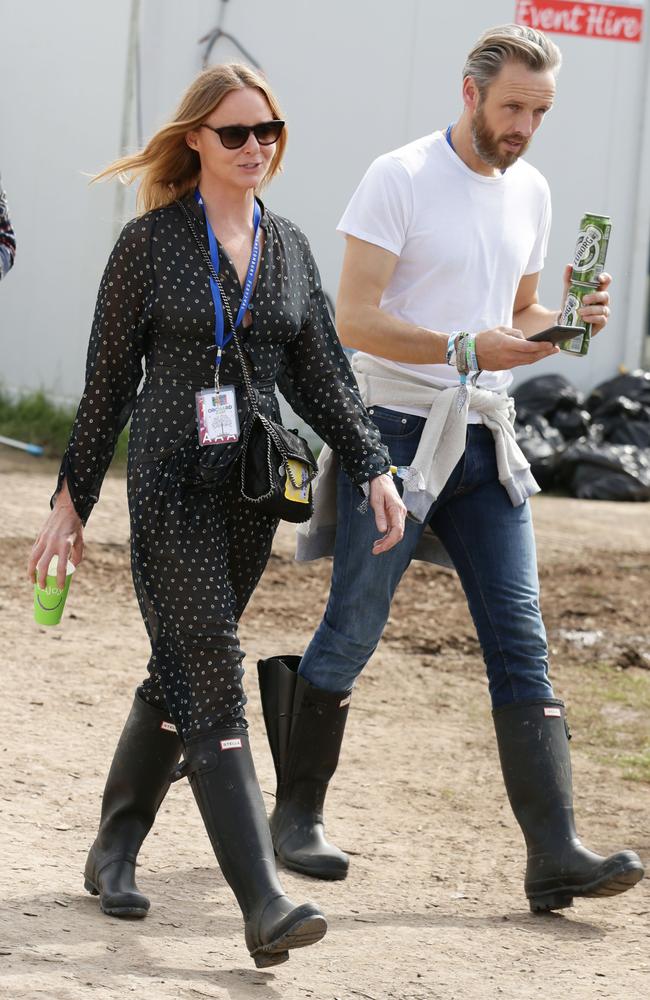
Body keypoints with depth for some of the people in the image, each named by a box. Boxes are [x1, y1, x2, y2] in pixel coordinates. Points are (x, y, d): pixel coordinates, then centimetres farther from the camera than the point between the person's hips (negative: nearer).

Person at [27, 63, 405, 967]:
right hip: (172, 485, -5)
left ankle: (114, 852, 30)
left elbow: (322, 376, 12)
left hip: (254, 486, 5)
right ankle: (264, 906, -19)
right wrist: (73, 499, 2)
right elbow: (109, 381, 1)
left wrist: (374, 468, 0)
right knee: (210, 678, -12)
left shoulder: (288, 249, 11)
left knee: (181, 673, 12)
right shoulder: (151, 244, -2)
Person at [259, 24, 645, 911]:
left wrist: (563, 322, -1)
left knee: (521, 644, -3)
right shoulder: (400, 179, -9)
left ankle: (555, 855, -7)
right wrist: (464, 349, -25)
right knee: (350, 636, 2)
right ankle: (297, 814, 21)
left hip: (484, 440, 6)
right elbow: (354, 319, -14)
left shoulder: (530, 191, 11)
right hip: (396, 433, -5)